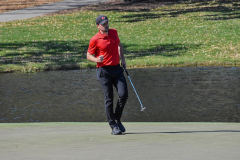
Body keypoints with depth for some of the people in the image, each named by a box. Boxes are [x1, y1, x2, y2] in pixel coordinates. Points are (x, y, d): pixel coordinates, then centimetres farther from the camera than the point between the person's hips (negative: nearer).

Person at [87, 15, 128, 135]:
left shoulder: (114, 32, 8)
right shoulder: (95, 40, -8)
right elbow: (89, 55, 1)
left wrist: (122, 59, 18)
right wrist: (96, 59, -20)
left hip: (117, 69, 5)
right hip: (104, 71, -4)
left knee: (123, 95, -7)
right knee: (109, 99, -4)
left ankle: (117, 119, 15)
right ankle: (113, 126, 2)